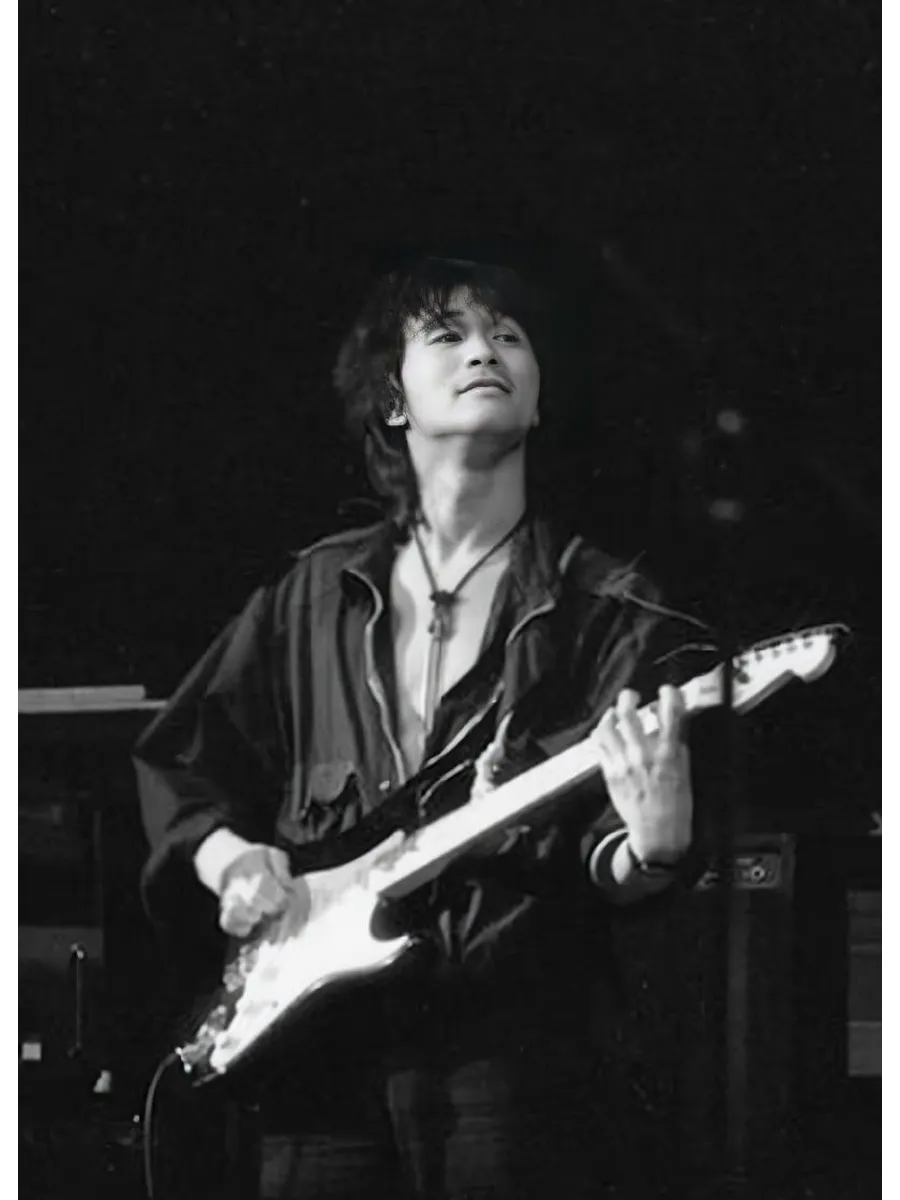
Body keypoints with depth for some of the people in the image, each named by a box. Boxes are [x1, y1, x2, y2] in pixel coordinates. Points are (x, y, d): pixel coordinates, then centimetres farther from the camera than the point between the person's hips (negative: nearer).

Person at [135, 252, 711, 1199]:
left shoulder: (605, 615, 2)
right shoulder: (318, 593, 13)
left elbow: (598, 836, -9)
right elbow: (178, 757, 22)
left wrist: (651, 849, -31)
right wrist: (222, 854, 3)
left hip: (510, 1052, -3)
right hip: (321, 1053, 3)